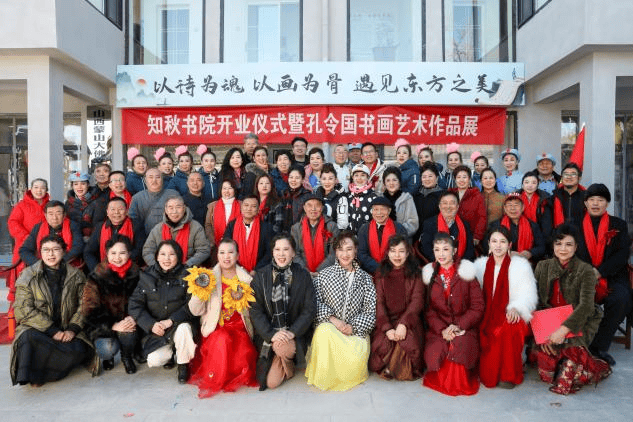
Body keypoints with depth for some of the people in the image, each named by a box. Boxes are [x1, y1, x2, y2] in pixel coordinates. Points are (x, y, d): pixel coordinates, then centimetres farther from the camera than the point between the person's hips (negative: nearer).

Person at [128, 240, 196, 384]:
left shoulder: (185, 276, -7)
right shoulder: (147, 277, -3)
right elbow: (134, 305, -5)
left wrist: (171, 321, -24)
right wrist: (151, 324, -18)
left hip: (178, 324, -1)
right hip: (154, 329, 1)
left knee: (184, 328, -34)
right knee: (154, 360, -19)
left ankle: (183, 366, -6)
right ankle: (169, 352, 18)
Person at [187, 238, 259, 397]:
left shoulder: (246, 280, 7)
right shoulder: (209, 278, 4)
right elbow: (195, 311, -1)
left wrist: (242, 301, -7)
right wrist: (199, 292, -17)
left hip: (239, 328, 1)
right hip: (216, 329, -1)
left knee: (243, 357, -26)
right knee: (222, 339, -32)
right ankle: (213, 381, -13)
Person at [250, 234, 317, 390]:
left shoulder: (303, 276, -2)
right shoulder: (261, 276, -1)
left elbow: (310, 309, -5)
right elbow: (255, 310, -5)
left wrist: (293, 332, -18)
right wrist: (271, 334, -18)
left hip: (296, 334, -1)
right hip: (268, 334, 1)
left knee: (281, 347, -33)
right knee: (271, 382, -7)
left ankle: (290, 369, 3)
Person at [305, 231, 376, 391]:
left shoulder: (365, 278, 7)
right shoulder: (325, 275, 5)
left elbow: (371, 310, 3)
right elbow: (316, 301, -3)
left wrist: (353, 326, -11)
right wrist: (332, 319, -17)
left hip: (356, 330, 0)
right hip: (329, 326, 0)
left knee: (356, 358, -31)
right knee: (323, 330, -37)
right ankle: (323, 376, -10)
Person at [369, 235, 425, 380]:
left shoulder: (415, 274, 7)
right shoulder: (381, 274, 9)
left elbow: (417, 301, -4)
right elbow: (379, 302, 0)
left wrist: (403, 323, -21)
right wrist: (387, 328, -17)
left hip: (408, 319, -1)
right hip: (386, 320, 1)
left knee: (410, 342, -31)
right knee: (382, 344, -28)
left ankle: (406, 371, 0)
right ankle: (385, 369, 3)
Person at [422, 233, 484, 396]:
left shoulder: (465, 272, 0)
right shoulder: (429, 274, 7)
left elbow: (478, 307, -2)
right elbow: (429, 309, 5)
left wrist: (458, 326, -15)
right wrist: (441, 329, -13)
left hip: (465, 327, -1)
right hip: (438, 328, 2)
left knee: (461, 349, -31)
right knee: (434, 353, -27)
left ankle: (460, 383, 4)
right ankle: (442, 380, 9)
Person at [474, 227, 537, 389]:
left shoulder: (521, 264, 6)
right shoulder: (480, 264, 15)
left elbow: (528, 295, -5)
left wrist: (515, 308, -25)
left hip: (511, 315, -3)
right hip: (487, 316, 3)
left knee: (507, 330, -35)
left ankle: (509, 375, -16)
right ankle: (487, 375, -3)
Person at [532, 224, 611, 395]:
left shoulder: (586, 271, -7)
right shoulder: (543, 267, 4)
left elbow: (586, 306, -17)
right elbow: (536, 302, 0)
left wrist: (564, 329, -28)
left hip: (578, 323, -2)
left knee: (571, 347, -27)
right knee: (541, 347, -21)